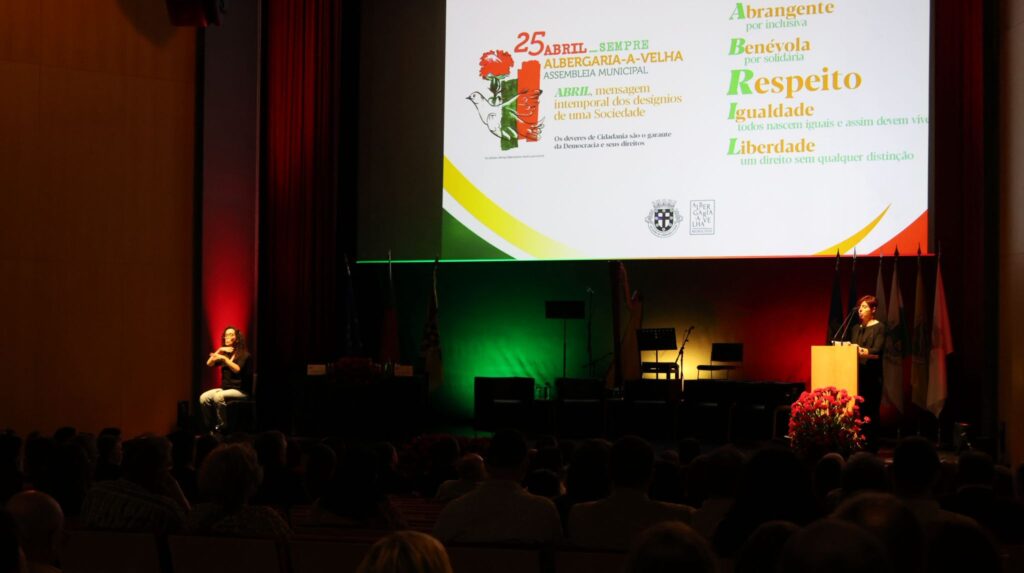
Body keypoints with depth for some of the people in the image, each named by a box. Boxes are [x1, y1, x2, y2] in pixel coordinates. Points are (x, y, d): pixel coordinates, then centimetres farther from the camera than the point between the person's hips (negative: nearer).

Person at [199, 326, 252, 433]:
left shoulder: (244, 355, -4)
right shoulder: (224, 354, 16)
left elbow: (237, 369, -22)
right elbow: (209, 364, 3)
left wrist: (224, 358, -30)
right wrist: (219, 350, -7)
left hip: (240, 391, -6)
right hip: (225, 388, 6)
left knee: (218, 396, -35)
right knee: (203, 398, -20)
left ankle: (222, 427, -27)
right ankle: (210, 427, -14)